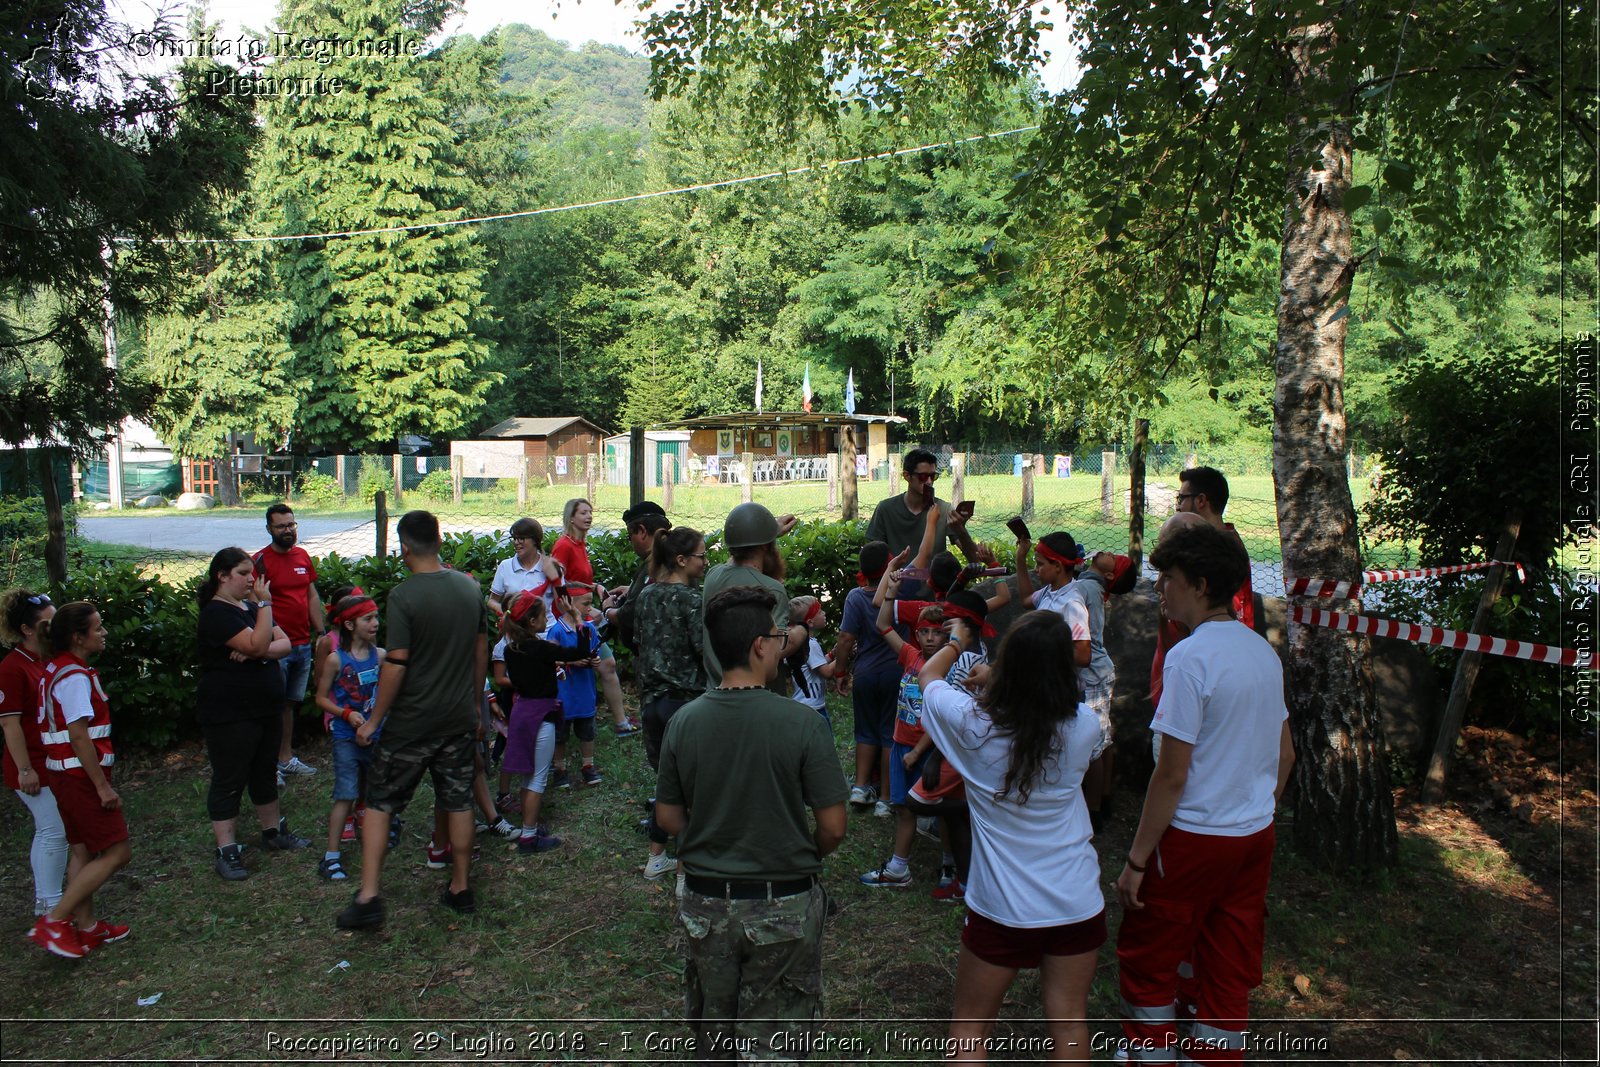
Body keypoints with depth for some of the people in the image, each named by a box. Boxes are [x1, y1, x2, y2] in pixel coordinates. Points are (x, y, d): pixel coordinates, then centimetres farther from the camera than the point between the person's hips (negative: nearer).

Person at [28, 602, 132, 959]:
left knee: (84, 851, 16)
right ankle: (54, 921, -2)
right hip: (81, 774, -10)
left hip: (63, 773, 10)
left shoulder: (57, 670, 11)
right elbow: (79, 736, -23)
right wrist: (103, 785, -20)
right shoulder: (75, 677, -19)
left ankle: (85, 926, 23)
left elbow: (69, 729, 15)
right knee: (117, 852, -5)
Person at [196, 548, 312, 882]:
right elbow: (258, 644, -27)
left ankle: (273, 832, 32)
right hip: (229, 714, -8)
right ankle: (227, 851, 7)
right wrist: (264, 604, -24)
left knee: (266, 773, 19)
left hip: (266, 709, 9)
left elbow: (284, 644, 2)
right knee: (229, 780, 0)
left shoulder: (251, 606, 12)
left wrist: (254, 651, -17)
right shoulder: (217, 613, -15)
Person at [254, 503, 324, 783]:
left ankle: (286, 758, 26)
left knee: (291, 704, 15)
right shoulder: (261, 560, -10)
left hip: (303, 644, 6)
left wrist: (321, 632, 13)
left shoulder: (303, 556, 10)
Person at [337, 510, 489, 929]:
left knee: (380, 802, 8)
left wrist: (374, 719, -8)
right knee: (458, 801, 14)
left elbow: (396, 664, -18)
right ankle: (460, 888, 23)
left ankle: (368, 898, 7)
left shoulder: (404, 596, -17)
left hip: (412, 722, -5)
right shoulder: (470, 587, 2)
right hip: (460, 718, 5)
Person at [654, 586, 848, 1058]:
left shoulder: (684, 721, -10)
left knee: (711, 1032, 25)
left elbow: (668, 817, 0)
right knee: (771, 1045, 16)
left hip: (704, 905, 3)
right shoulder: (803, 723, -19)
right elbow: (833, 828, -14)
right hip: (783, 908, -3)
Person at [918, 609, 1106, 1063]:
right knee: (1070, 1024, 17)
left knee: (968, 1030, 16)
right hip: (1077, 903, 2)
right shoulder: (1083, 726, -14)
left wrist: (958, 641, 23)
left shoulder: (973, 724, -17)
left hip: (1001, 906, -2)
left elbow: (928, 674, 5)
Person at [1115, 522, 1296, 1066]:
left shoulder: (1190, 657, -20)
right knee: (1230, 970, 16)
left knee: (1146, 958, 12)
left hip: (1194, 837, -7)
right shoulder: (1263, 650, 5)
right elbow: (1285, 754, 13)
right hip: (1256, 836, 8)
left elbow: (1172, 774, -20)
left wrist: (1137, 859, -13)